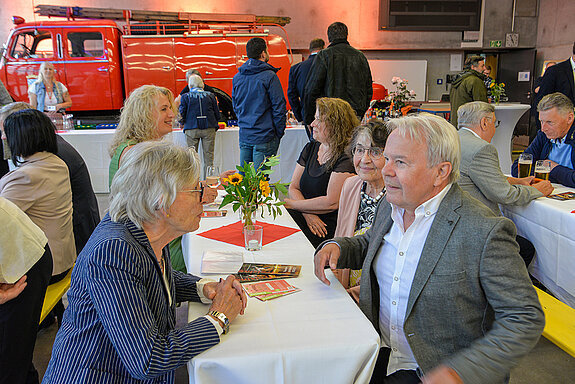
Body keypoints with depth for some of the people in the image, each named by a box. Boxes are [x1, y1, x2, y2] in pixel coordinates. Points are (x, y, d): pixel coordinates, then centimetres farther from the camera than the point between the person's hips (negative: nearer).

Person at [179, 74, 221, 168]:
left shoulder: (185, 96, 3)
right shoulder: (210, 95, 7)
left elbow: (182, 113, 1)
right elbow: (217, 114, 8)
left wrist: (183, 123, 21)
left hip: (191, 129, -1)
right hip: (209, 128, 1)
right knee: (209, 155, 6)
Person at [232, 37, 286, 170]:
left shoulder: (237, 77, 9)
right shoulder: (269, 76, -11)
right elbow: (279, 107, -11)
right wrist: (279, 133, -1)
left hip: (244, 136, 6)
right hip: (264, 137, -6)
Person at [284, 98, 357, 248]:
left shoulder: (346, 157, -13)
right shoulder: (310, 148, 11)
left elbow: (331, 203, -19)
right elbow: (293, 188, 9)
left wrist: (289, 203, -11)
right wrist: (307, 213, -12)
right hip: (306, 218, 7)